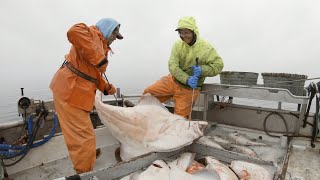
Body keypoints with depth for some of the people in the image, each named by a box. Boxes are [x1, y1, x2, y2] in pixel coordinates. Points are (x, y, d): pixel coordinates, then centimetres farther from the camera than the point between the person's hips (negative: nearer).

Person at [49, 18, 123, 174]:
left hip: (74, 91, 11)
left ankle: (87, 153, 52)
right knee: (84, 137, -3)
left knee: (81, 133, 30)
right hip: (69, 91, -11)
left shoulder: (101, 44, 20)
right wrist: (99, 59, -30)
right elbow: (74, 32, -33)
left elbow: (94, 74, 19)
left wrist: (106, 87, 5)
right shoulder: (93, 33, -8)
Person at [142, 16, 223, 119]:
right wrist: (187, 79, -32)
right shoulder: (178, 45, -6)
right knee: (148, 93, -1)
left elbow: (218, 65, -12)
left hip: (189, 88, -3)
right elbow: (172, 66, -16)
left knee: (180, 117, 2)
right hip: (173, 81, 3)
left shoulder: (206, 48, -13)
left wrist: (201, 70, -29)